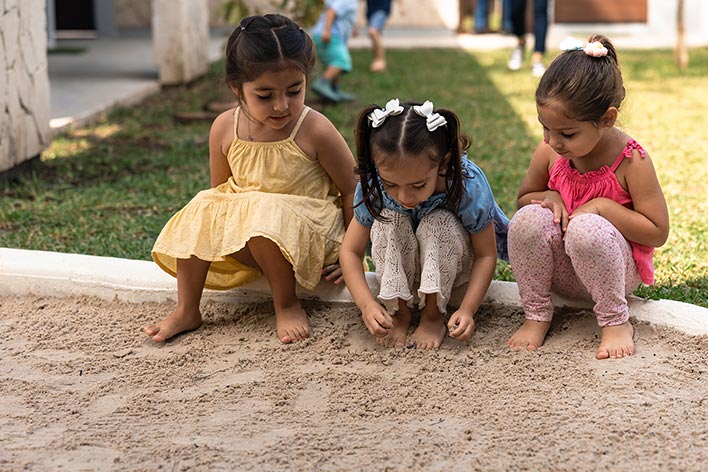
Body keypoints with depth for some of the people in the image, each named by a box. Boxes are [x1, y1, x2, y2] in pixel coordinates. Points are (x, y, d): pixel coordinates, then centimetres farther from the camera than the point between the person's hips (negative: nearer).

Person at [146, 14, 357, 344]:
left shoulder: (316, 132, -18)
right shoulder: (225, 128, -7)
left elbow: (352, 191, -7)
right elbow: (220, 189, 11)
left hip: (307, 231, -5)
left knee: (265, 215, -34)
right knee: (202, 210, -18)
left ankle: (287, 304, -13)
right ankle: (187, 311, -7)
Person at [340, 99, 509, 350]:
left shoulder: (469, 186, -34)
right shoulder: (372, 186, -29)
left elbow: (486, 255, -22)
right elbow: (350, 251, -19)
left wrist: (467, 310, -34)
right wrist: (367, 305, -34)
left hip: (453, 265, -2)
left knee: (438, 223, -33)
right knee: (388, 221, -29)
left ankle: (434, 315, -15)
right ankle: (398, 311, -12)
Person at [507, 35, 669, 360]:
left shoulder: (631, 161, -17)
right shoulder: (549, 152, -6)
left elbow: (657, 232, -13)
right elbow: (524, 197, 13)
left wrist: (602, 207, -23)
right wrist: (549, 197, -11)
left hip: (617, 270, -3)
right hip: (559, 270, 4)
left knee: (587, 228, -36)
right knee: (529, 218, -27)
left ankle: (616, 322, -15)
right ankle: (536, 316, -9)